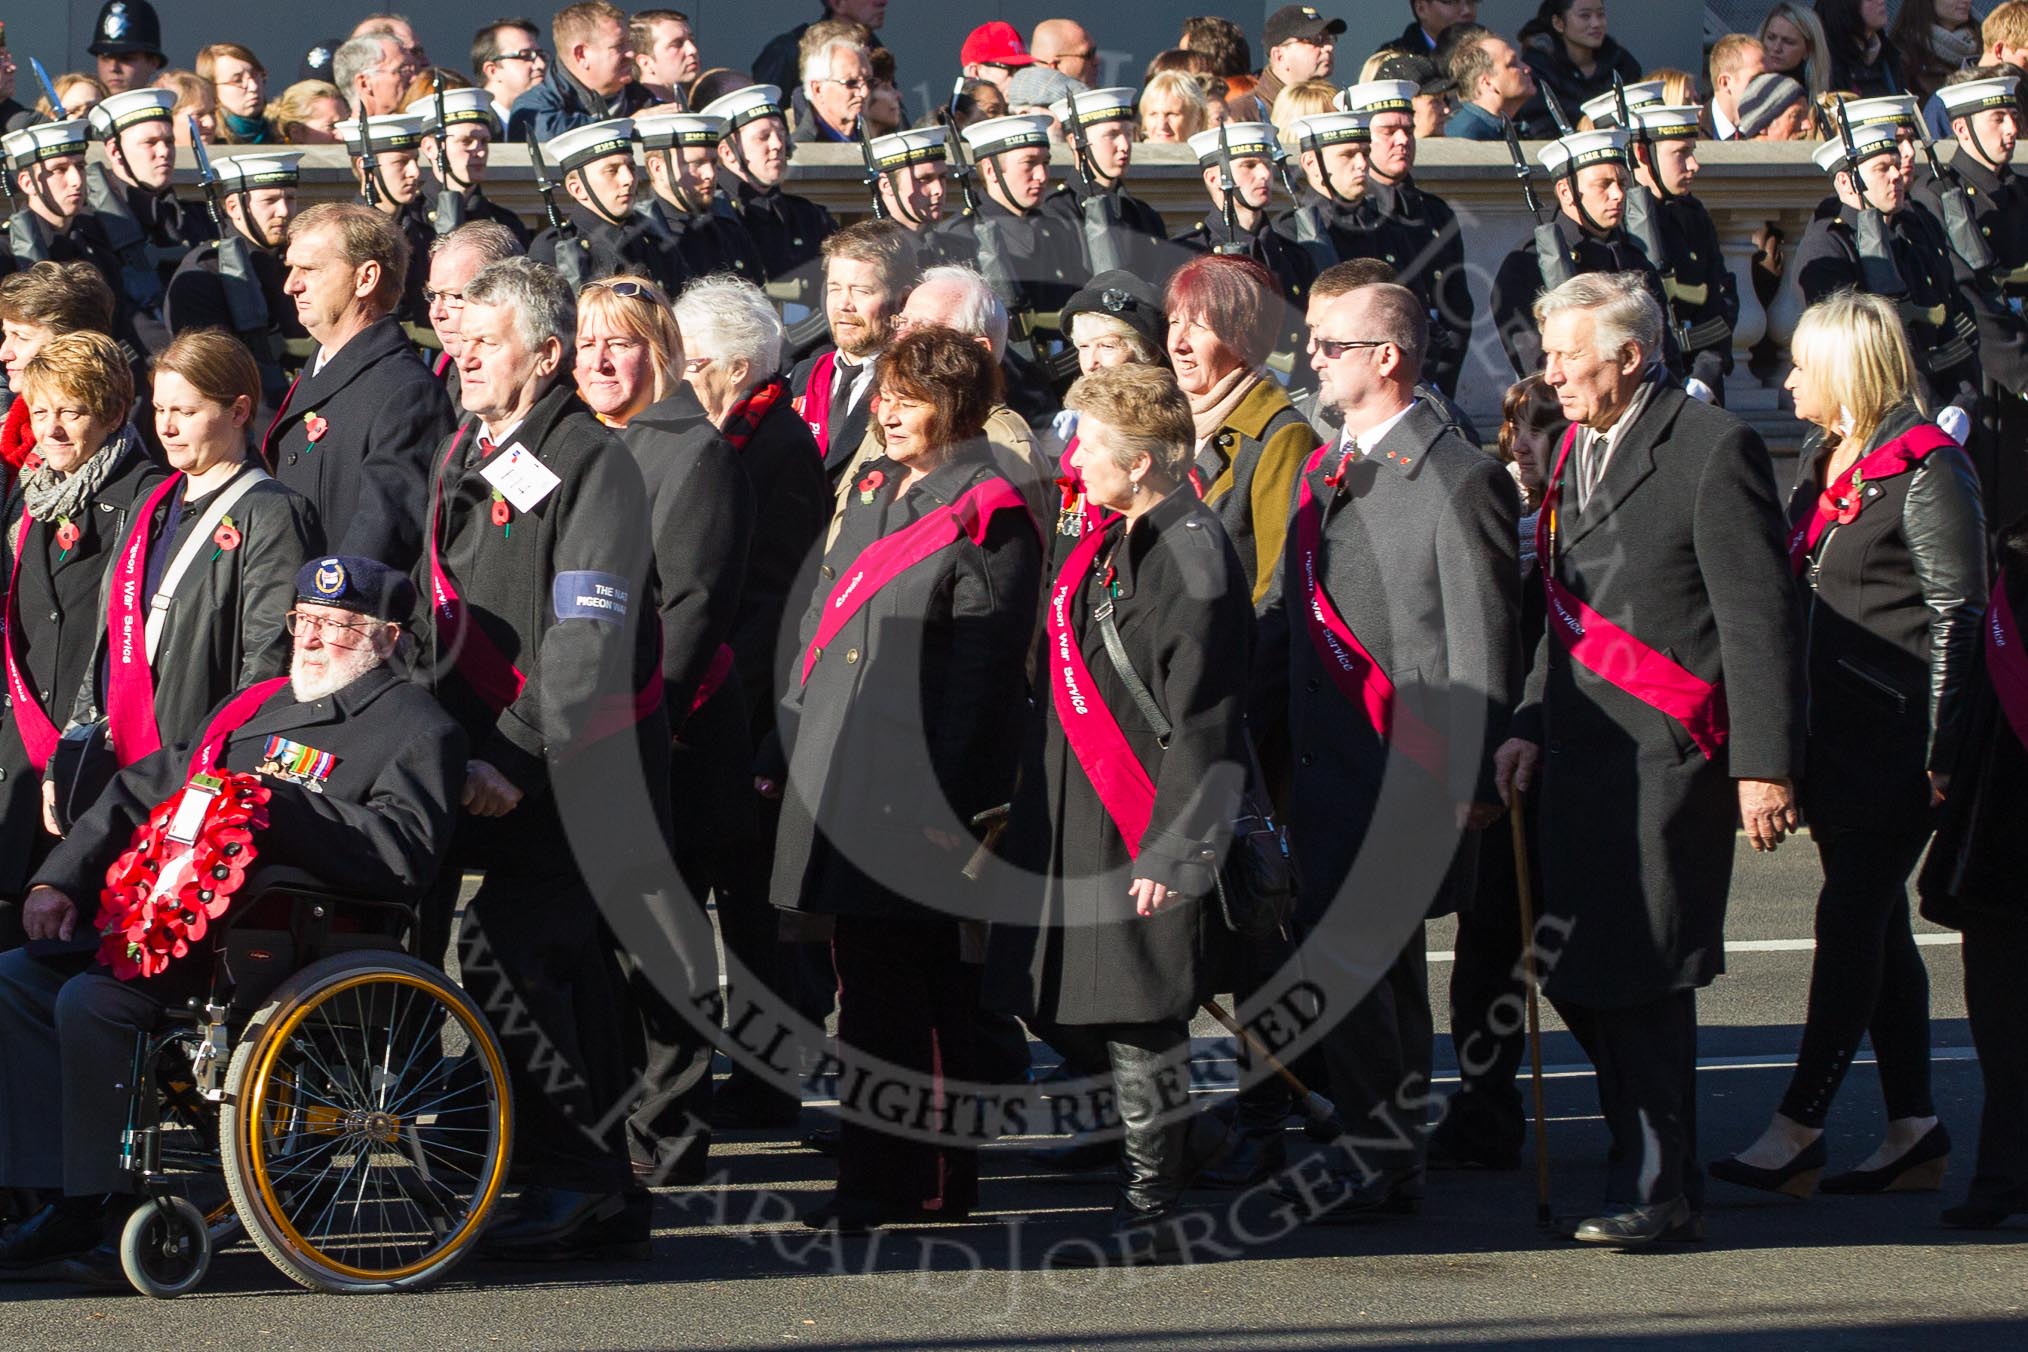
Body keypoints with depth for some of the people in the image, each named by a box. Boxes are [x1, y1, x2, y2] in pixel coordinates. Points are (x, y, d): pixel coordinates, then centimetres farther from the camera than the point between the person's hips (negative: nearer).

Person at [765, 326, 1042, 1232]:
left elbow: (981, 667, -12)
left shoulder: (987, 514, -7)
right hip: (840, 774, 8)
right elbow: (821, 623, 20)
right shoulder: (873, 492, 17)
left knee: (916, 981, -5)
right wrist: (788, 744, 15)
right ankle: (874, 1177, 16)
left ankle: (930, 1182, 1)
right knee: (865, 978, 10)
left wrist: (947, 794, -17)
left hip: (919, 781, -8)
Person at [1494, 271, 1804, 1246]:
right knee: (1578, 976, 6)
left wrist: (1764, 765, -14)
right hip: (1583, 754, 8)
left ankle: (1656, 1190, -1)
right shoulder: (1575, 450, 16)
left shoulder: (1712, 449, -9)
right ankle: (1651, 1174, 15)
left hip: (1664, 754, -8)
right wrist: (1532, 726, 12)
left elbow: (1759, 617, -11)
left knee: (1637, 976, -8)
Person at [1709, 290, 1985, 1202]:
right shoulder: (1830, 465, 15)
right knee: (1874, 923, 10)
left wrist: (1938, 750, -18)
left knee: (1851, 918, -9)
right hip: (1837, 737, 9)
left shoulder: (1926, 469, -12)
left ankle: (1798, 1132, -10)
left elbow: (1955, 614, -15)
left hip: (1897, 739, -9)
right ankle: (1914, 1132, 15)